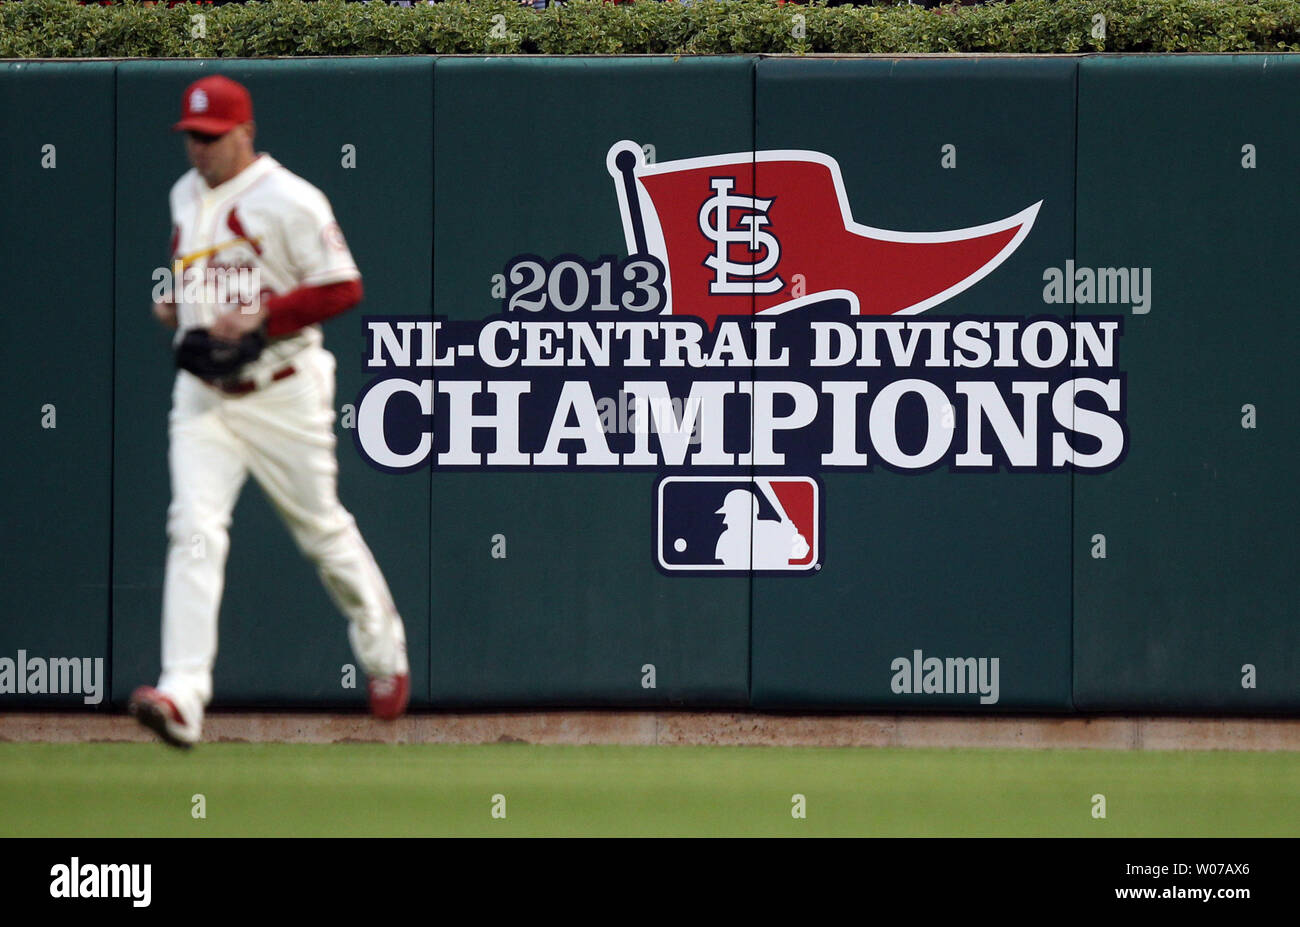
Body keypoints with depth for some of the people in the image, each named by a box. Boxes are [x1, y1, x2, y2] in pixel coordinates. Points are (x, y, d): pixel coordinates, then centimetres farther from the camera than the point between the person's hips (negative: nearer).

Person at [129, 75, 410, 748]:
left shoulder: (290, 201, -12)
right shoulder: (185, 196, 11)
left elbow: (342, 288, -15)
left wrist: (259, 319, -23)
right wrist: (171, 302, 8)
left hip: (282, 395, -5)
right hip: (202, 394, 5)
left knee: (322, 528, 8)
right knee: (194, 531, -12)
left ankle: (383, 651, 34)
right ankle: (182, 697, -23)